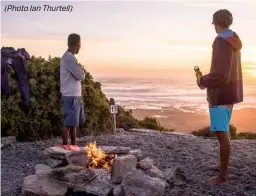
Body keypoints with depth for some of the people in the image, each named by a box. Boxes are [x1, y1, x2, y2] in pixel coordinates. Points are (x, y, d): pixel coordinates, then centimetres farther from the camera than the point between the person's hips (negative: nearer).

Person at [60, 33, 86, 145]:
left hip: (75, 95, 10)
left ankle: (73, 145, 23)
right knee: (69, 123, -5)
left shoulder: (69, 57, 15)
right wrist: (83, 72, 5)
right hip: (70, 96, -10)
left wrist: (81, 72, -2)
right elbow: (81, 76, -14)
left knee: (74, 123, 15)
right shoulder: (69, 57, -16)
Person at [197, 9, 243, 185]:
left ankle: (223, 175, 1)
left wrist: (203, 81, -10)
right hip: (230, 90, 10)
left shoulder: (222, 41, -18)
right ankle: (224, 166, 30)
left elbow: (221, 73, -26)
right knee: (224, 130, 18)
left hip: (221, 93, -10)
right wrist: (208, 79, 15)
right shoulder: (234, 40, 12)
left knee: (222, 132, -6)